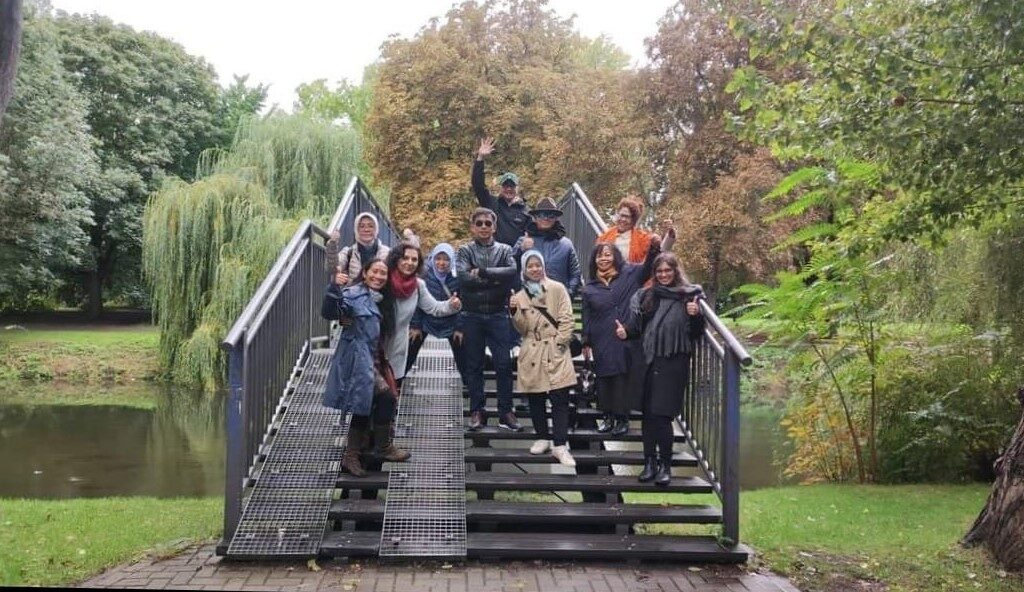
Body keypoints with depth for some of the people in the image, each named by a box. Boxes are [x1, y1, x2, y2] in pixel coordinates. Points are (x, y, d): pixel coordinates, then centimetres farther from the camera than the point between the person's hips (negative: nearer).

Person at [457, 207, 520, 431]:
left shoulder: (504, 250, 8)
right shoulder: (465, 251, 5)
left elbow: (512, 271, -13)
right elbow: (464, 278, -13)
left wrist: (482, 272, -15)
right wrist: (496, 279, -12)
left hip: (498, 315, 0)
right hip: (472, 316, 0)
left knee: (504, 364, -1)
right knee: (474, 366, 6)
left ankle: (505, 412, 7)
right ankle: (477, 411, 14)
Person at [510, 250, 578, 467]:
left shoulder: (557, 289, 1)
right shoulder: (521, 296, 10)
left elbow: (567, 319, -2)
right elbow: (523, 329, 7)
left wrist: (560, 342, -9)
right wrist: (515, 312, -8)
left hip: (555, 352, -3)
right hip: (532, 354, 3)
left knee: (560, 399, -8)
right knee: (535, 399, 8)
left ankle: (560, 445, -8)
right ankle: (543, 438, 23)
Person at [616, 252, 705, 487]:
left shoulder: (689, 295, 5)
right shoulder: (645, 296, 14)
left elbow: (695, 334, 5)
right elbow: (637, 326, 17)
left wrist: (695, 316, -14)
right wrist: (625, 332, -4)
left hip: (673, 363, -3)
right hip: (648, 361, 4)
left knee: (662, 414, -8)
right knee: (648, 413, 6)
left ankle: (665, 465, 4)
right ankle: (649, 462, 15)